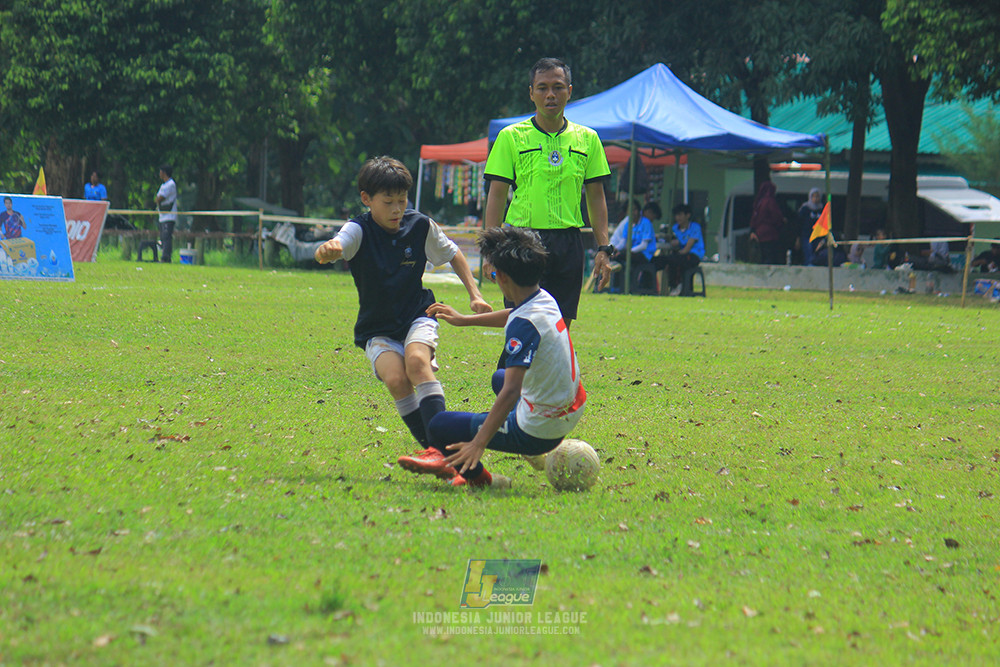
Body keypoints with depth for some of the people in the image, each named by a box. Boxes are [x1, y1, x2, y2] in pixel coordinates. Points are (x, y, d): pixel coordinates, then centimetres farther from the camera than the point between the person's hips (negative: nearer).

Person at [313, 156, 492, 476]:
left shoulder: (420, 226, -5)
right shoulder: (358, 231, -14)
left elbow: (452, 254, 14)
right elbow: (335, 248, -36)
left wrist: (474, 294, 6)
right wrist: (326, 251, -61)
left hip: (418, 317, 1)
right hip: (377, 330, 0)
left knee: (416, 360, -31)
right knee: (395, 377, -28)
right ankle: (429, 446, -19)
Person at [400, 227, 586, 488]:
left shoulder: (524, 325, -27)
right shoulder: (545, 300, 0)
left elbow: (511, 393, -34)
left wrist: (479, 444, -36)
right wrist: (465, 320, 36)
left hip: (534, 433, -10)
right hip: (569, 414, 10)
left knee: (440, 426, -4)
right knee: (500, 377, 39)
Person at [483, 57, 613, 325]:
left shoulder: (587, 139, 10)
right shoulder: (511, 137, 2)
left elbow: (596, 197, 13)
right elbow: (497, 195, 1)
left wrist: (603, 249, 4)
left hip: (568, 243, 3)